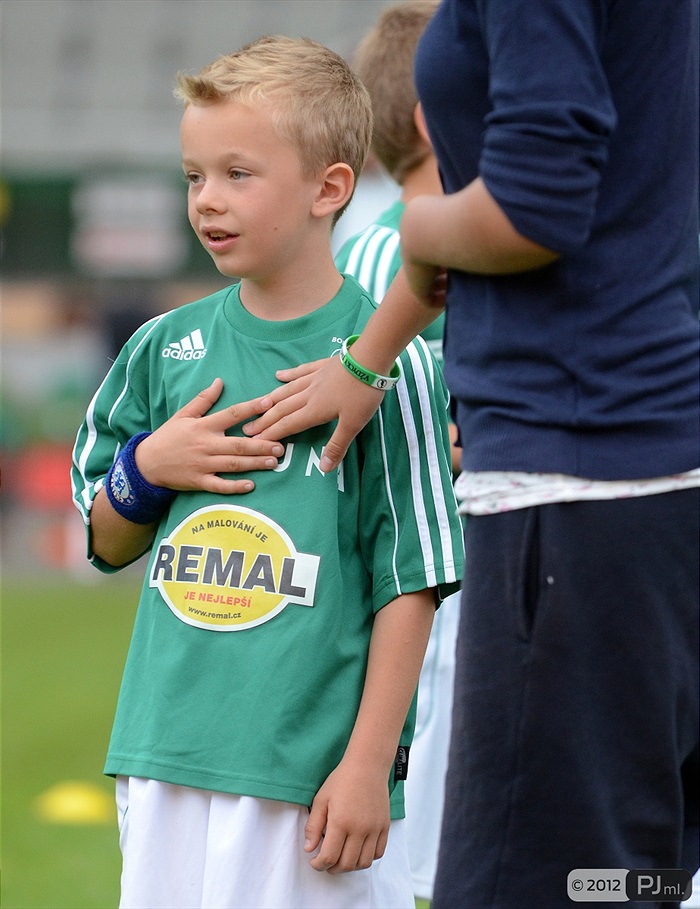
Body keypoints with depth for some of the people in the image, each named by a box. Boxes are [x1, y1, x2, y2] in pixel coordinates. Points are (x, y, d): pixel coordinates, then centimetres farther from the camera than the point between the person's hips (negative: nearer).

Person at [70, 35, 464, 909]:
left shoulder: (384, 362, -6)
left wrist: (368, 765, -10)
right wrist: (149, 469, -2)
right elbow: (107, 542, 19)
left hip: (312, 766, -5)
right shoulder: (164, 349, 10)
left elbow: (409, 583, -6)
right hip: (166, 754, 5)